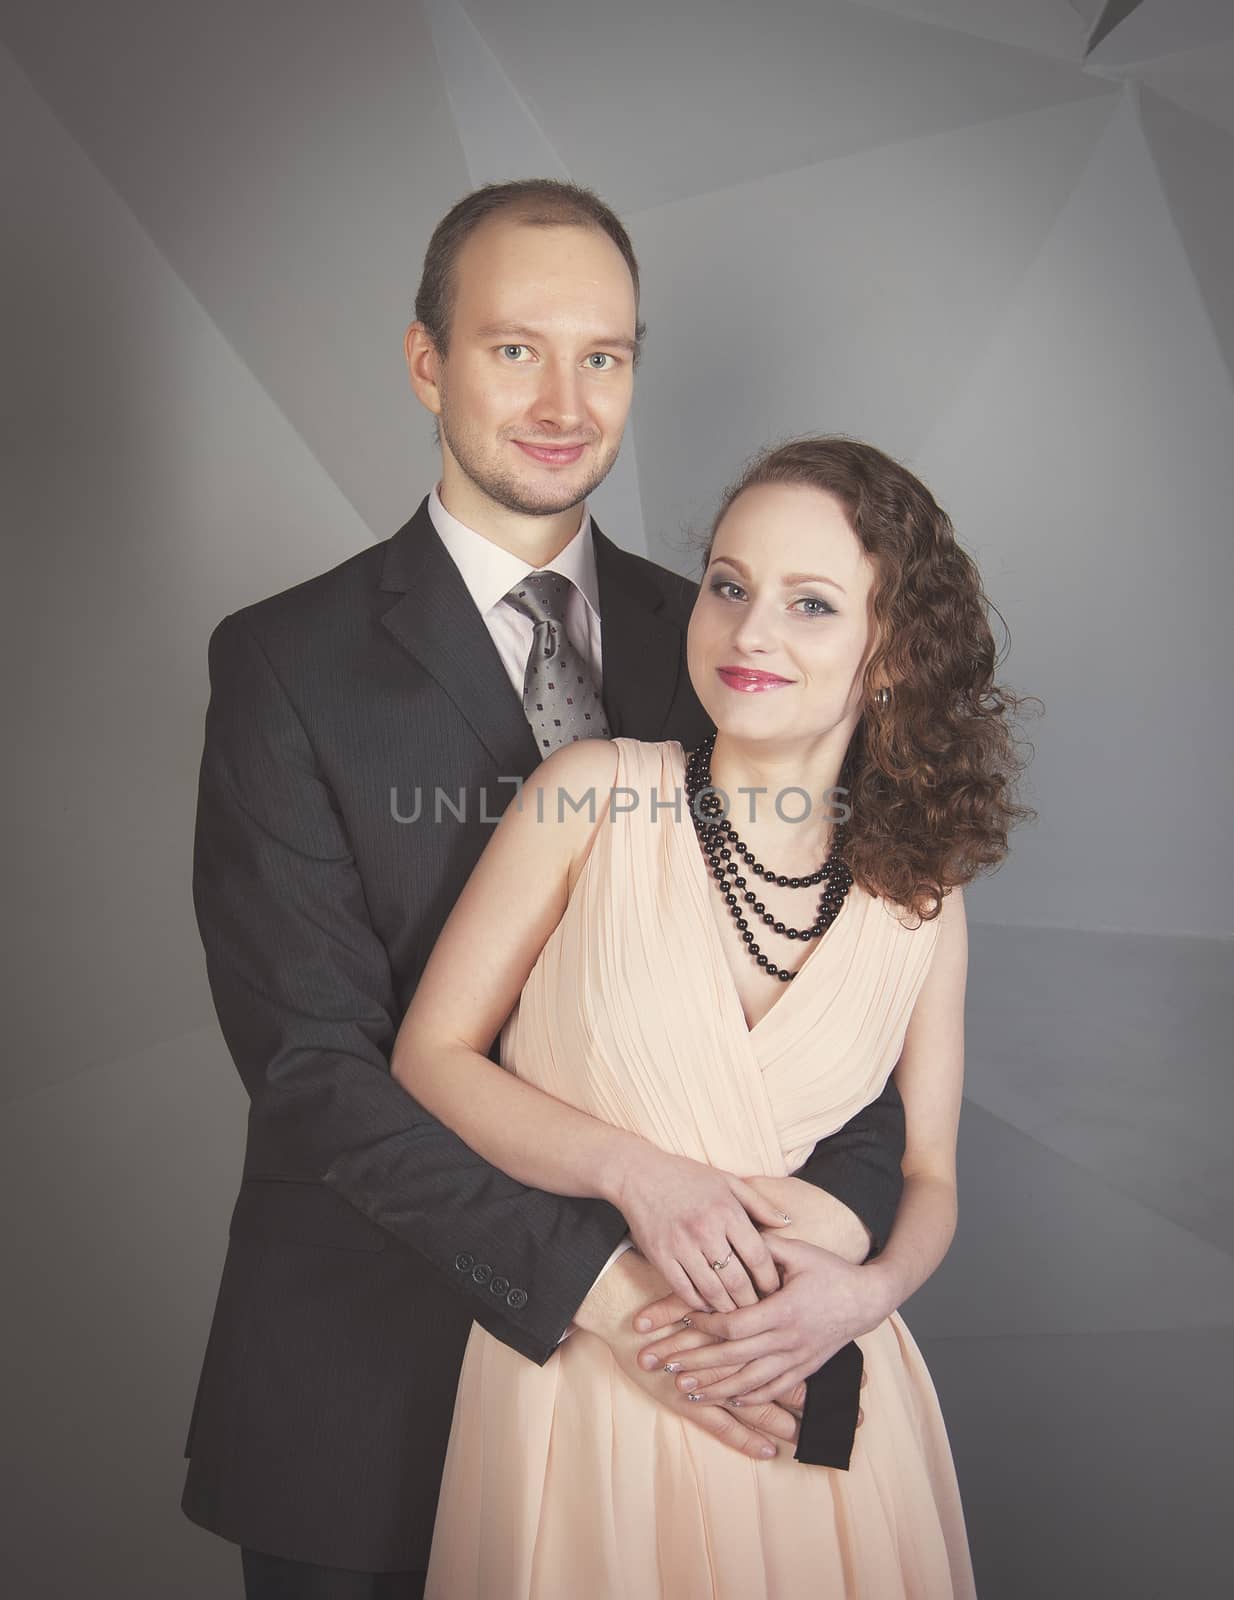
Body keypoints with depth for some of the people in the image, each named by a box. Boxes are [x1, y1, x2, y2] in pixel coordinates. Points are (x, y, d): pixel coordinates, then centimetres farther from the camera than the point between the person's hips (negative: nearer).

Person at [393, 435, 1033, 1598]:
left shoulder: (919, 894, -1)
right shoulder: (592, 794, -9)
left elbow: (928, 1172, 7)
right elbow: (429, 1053, -5)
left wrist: (862, 1294, -13)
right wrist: (635, 1169, -19)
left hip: (803, 1394, 2)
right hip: (580, 1382, -1)